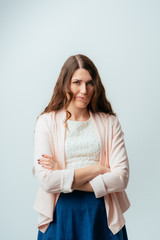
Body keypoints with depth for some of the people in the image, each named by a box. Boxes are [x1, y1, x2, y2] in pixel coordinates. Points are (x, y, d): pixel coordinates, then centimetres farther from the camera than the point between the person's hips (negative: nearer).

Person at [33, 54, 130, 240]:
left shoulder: (110, 123, 1)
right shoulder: (47, 122, -3)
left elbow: (122, 177, -9)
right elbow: (46, 180, -14)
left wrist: (64, 178, -14)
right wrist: (96, 169, -13)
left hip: (102, 214, 1)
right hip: (61, 213, -1)